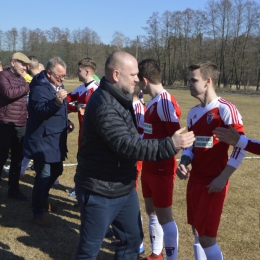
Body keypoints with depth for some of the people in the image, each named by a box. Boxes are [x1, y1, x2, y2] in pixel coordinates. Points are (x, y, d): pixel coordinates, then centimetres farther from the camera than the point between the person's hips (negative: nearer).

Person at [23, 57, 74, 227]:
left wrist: (67, 123, 8)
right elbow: (40, 111, -32)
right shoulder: (39, 88, -17)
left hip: (56, 140, 10)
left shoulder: (58, 86, 13)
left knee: (56, 171, 20)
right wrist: (56, 102, -48)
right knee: (44, 176, -6)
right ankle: (38, 214, 8)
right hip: (42, 141, -10)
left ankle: (43, 199, 41)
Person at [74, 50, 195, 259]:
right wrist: (170, 145, -32)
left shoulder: (120, 98, 7)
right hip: (100, 193, -9)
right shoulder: (104, 105, -26)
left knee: (132, 239, 20)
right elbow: (127, 146, -32)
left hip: (125, 188, 9)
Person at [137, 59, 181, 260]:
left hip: (161, 169, -10)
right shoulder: (153, 101, 8)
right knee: (151, 211, 18)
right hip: (149, 167, 10)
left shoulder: (166, 102, -21)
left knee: (164, 216, 1)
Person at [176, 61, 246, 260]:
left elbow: (241, 146, -15)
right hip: (195, 180, 7)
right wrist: (184, 163, -4)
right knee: (197, 232, 15)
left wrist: (222, 178, -17)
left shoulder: (225, 109, -14)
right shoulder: (193, 113, 10)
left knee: (206, 238, -4)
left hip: (214, 183, -7)